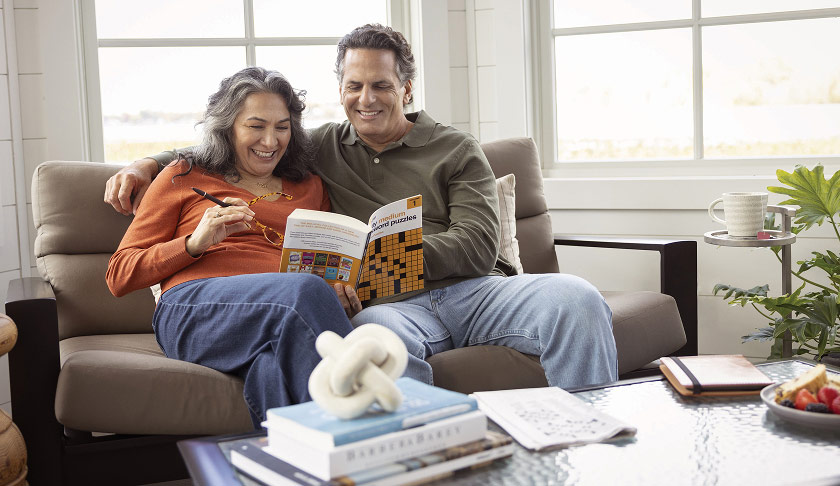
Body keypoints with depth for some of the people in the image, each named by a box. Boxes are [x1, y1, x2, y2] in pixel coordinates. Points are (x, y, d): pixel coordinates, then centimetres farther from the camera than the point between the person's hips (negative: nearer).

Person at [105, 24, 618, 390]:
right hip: (390, 305, 0)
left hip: (472, 288, 1)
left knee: (576, 299, -28)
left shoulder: (457, 150, 15)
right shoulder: (322, 147, 22)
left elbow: (478, 245, 1)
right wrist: (148, 164, 15)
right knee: (378, 336, -40)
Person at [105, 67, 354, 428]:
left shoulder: (310, 188, 29)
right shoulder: (184, 178, 20)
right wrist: (194, 242, -2)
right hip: (194, 310, -2)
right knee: (305, 291, -36)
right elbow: (119, 276, 16)